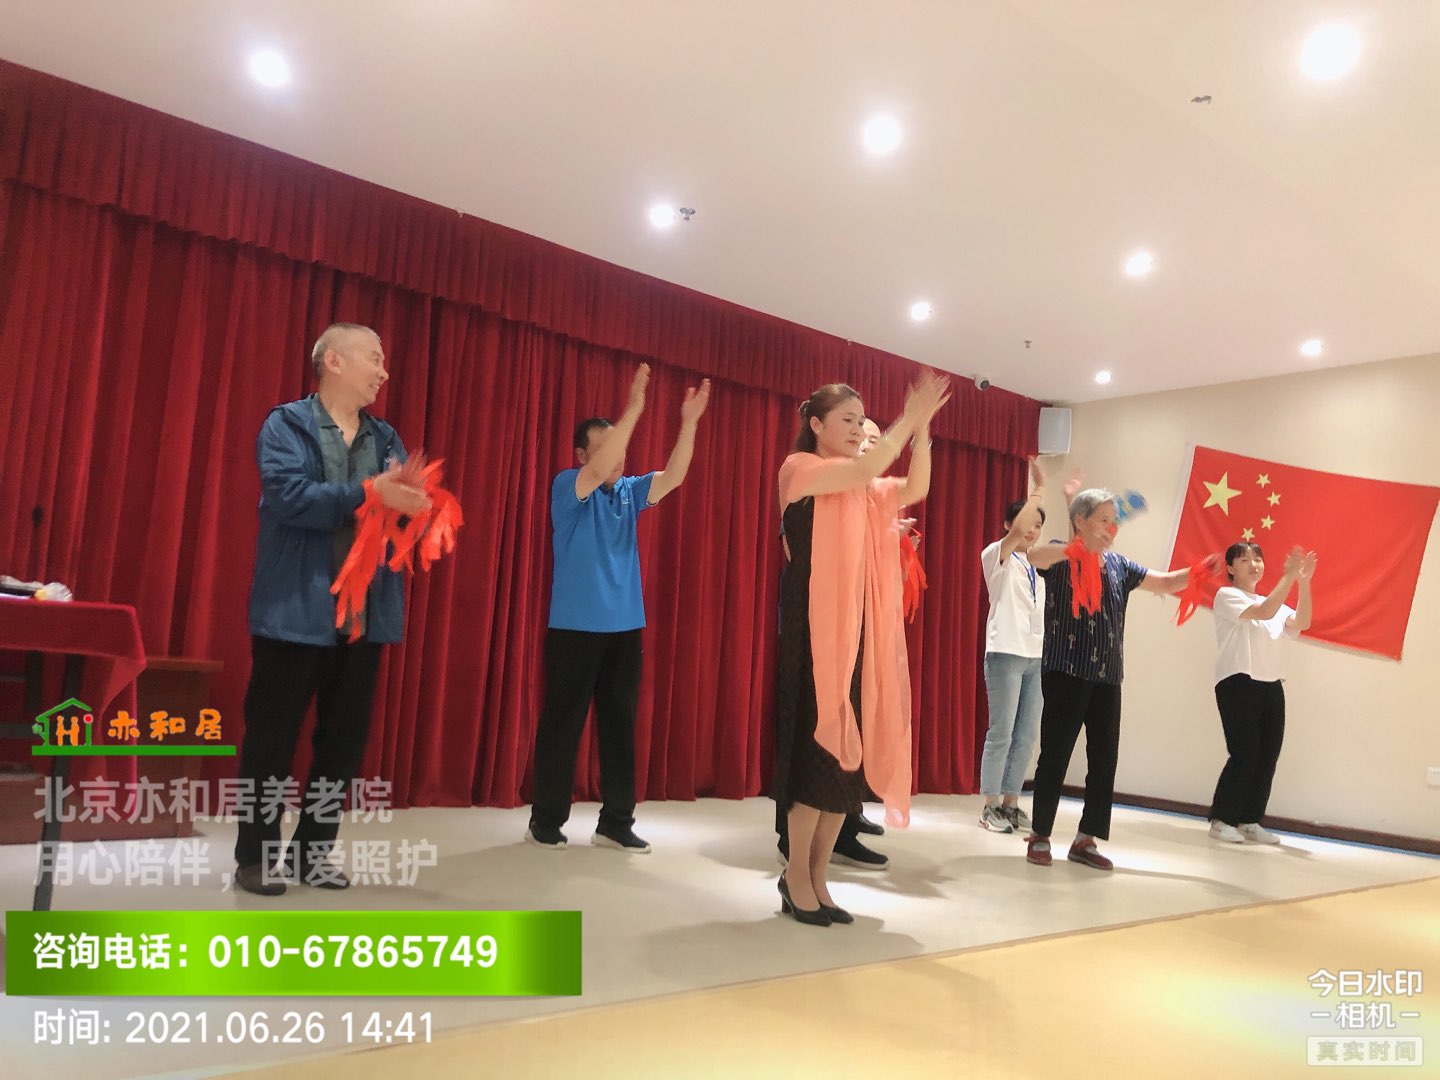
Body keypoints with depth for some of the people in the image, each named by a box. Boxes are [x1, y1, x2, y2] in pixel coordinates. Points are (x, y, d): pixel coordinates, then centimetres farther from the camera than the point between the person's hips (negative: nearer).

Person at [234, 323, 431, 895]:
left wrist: (413, 495, -16)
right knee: (272, 737, 4)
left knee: (346, 739, 11)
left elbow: (406, 504, 7)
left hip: (366, 613, 6)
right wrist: (370, 493, -24)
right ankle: (255, 855, 18)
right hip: (296, 609, -5)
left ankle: (314, 850, 24)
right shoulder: (287, 424, -2)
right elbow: (288, 497, -18)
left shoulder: (386, 438, 14)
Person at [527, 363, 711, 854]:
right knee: (562, 723, 1)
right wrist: (634, 409, -30)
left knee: (620, 723, 7)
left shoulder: (629, 492, 10)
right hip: (575, 626, -5)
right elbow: (599, 471, -24)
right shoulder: (567, 487, -5)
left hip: (625, 627, 6)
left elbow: (673, 476, -2)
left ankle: (616, 822, 14)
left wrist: (689, 422, -13)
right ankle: (546, 821, 12)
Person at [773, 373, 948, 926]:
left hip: (858, 630, 7)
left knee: (850, 751, 6)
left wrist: (921, 428, -2)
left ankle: (816, 877, 15)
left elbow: (913, 489, 7)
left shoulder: (864, 489, 19)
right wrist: (909, 418, -13)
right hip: (815, 627, -7)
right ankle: (796, 875, 7)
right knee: (818, 746, -7)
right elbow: (867, 468, -19)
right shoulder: (800, 468, -3)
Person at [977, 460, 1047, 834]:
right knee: (1001, 733, -5)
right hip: (1005, 653, -6)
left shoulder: (1038, 565, 16)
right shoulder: (996, 555, -1)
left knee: (1027, 735, 6)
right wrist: (1038, 490, -19)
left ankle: (1011, 803, 14)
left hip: (1036, 656, 6)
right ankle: (990, 807, 2)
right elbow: (1016, 531, -19)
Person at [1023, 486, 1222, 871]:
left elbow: (1166, 583, 13)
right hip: (1065, 673, -6)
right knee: (1055, 756, -2)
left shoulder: (1118, 565, 14)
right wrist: (1080, 548, -41)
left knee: (1104, 759, 6)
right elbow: (1034, 556, -26)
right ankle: (1039, 836, 12)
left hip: (1107, 677, 6)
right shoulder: (1061, 557, -4)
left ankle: (1086, 840, 17)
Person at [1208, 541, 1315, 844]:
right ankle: (1221, 820, 1)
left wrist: (1304, 583, -8)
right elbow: (1265, 612, -18)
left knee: (1268, 756, 3)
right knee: (1245, 755, -10)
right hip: (1238, 684, -7)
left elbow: (1301, 623, 1)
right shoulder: (1227, 595, -1)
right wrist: (1289, 576, -19)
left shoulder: (1273, 603, 20)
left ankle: (1250, 822, 12)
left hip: (1271, 686, 7)